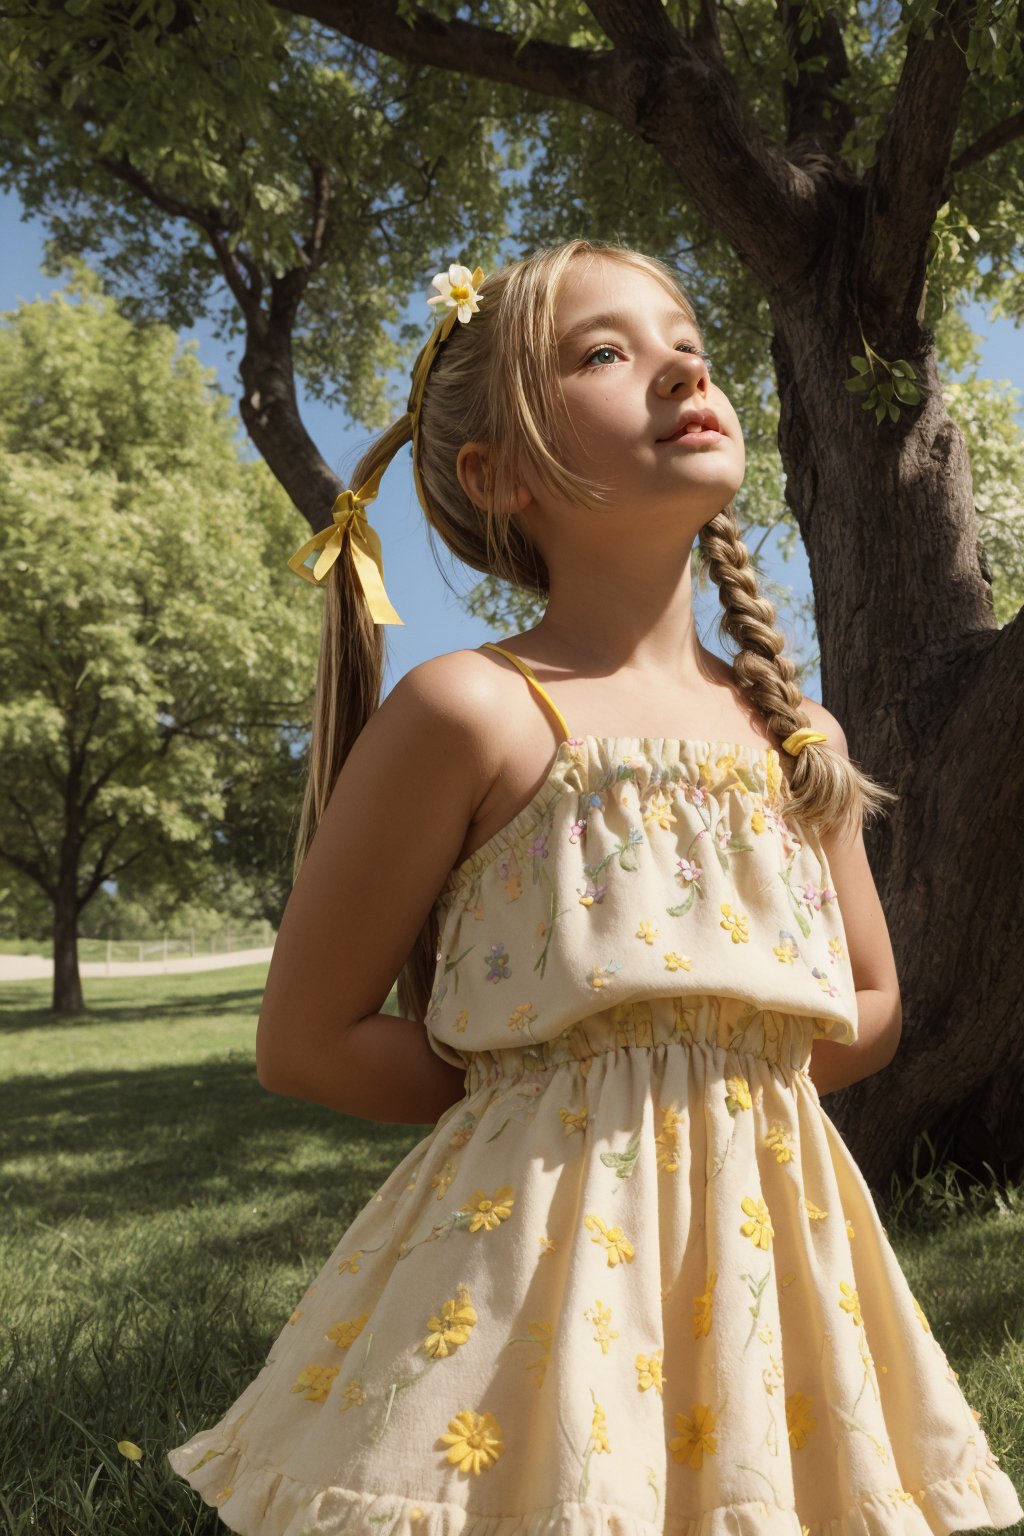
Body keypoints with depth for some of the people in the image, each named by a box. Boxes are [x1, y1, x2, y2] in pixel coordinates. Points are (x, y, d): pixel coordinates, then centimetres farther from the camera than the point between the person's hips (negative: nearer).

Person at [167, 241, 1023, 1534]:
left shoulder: (790, 733, 4)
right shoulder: (475, 712, -13)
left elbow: (869, 1012, 14)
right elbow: (301, 1042, -8)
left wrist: (710, 1077, -2)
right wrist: (543, 1094, -8)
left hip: (766, 1246, 6)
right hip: (547, 1255, -5)